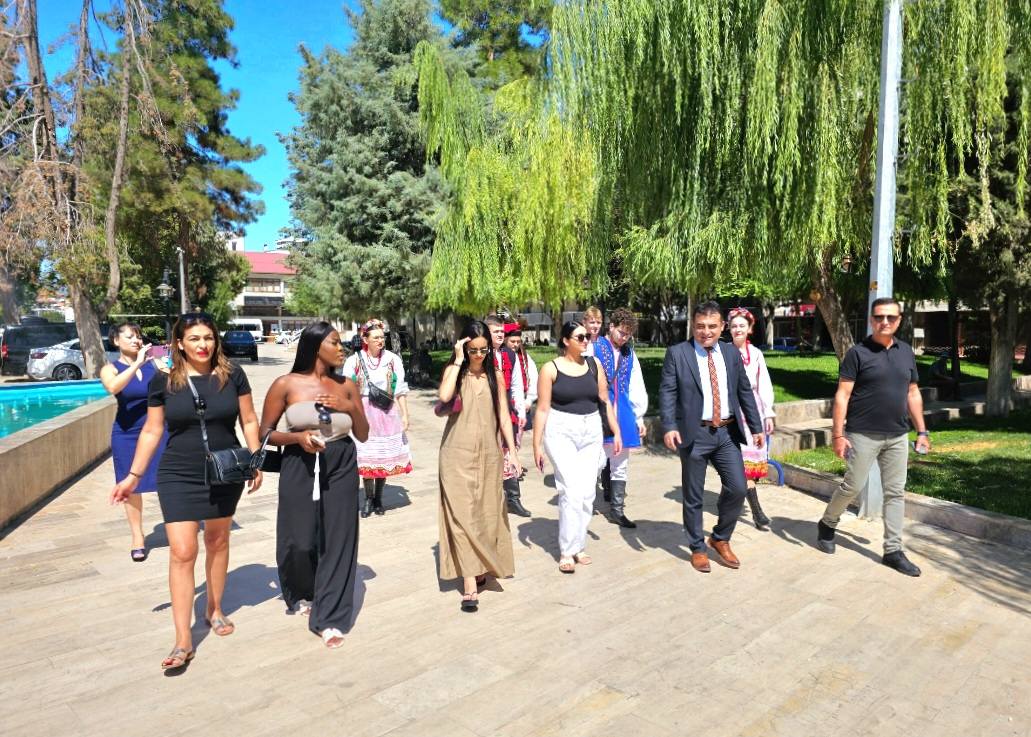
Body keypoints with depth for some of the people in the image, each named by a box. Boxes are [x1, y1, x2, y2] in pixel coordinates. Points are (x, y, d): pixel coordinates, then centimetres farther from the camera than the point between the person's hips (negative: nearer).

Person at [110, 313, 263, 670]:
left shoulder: (232, 375, -5)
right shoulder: (163, 381, -4)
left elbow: (249, 421, 3)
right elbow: (151, 431, 3)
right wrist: (133, 475, 3)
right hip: (178, 477, -1)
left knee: (217, 542, 16)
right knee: (182, 553, -5)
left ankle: (215, 610, 36)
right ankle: (183, 641, 3)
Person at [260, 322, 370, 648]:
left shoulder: (346, 386, 4)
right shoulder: (286, 384, -3)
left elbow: (363, 435, 8)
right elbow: (265, 433, 1)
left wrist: (351, 408, -10)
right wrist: (297, 437, -16)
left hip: (341, 468, 2)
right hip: (301, 467, -2)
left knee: (337, 541, 0)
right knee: (300, 541, 5)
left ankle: (329, 618, 10)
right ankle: (302, 594, 37)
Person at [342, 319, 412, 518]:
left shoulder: (393, 359, -1)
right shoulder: (354, 360, -3)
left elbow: (400, 390, 2)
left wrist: (404, 415, 0)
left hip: (387, 413, 1)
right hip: (363, 413, -1)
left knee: (384, 455, 5)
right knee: (365, 456, 2)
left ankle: (378, 498, 20)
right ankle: (369, 498, 17)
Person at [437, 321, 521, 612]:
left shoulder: (495, 375, 7)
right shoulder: (454, 371, -1)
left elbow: (503, 415, 8)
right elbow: (443, 396, -23)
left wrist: (512, 451, 3)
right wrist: (458, 362, -16)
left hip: (488, 453, 3)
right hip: (458, 453, -3)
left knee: (486, 513, 10)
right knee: (462, 515, -6)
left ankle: (480, 568, 30)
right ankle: (469, 584, -6)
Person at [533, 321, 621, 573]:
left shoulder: (594, 364, 6)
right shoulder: (550, 369, -5)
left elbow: (605, 401, 10)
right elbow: (542, 409, -5)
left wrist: (616, 432, 7)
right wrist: (536, 445, -5)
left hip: (591, 431, 4)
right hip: (561, 431, -4)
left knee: (587, 493, 6)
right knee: (572, 491, -11)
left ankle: (578, 545, 22)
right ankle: (566, 550, 2)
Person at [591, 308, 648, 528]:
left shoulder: (629, 353, 11)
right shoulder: (594, 349, -5)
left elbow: (637, 386, 13)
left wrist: (639, 416, 11)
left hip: (622, 414, 5)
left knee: (620, 466, 10)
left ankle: (617, 511, 20)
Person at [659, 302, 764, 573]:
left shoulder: (732, 355, 10)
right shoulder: (677, 353, -3)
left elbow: (745, 393, 14)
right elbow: (667, 392, -8)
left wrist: (756, 427, 11)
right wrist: (669, 426, -19)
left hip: (727, 432, 4)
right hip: (694, 433, -3)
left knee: (738, 488, 0)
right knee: (693, 496, 5)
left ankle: (720, 539, 24)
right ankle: (698, 548, 23)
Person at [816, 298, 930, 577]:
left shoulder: (906, 352, 8)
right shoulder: (858, 352, -8)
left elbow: (913, 393, 14)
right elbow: (842, 395, -10)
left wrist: (922, 431, 11)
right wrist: (838, 434, -14)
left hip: (897, 436, 5)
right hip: (863, 435, -5)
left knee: (895, 493, 8)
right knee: (852, 486, 2)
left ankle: (893, 551, 17)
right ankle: (827, 524, 27)